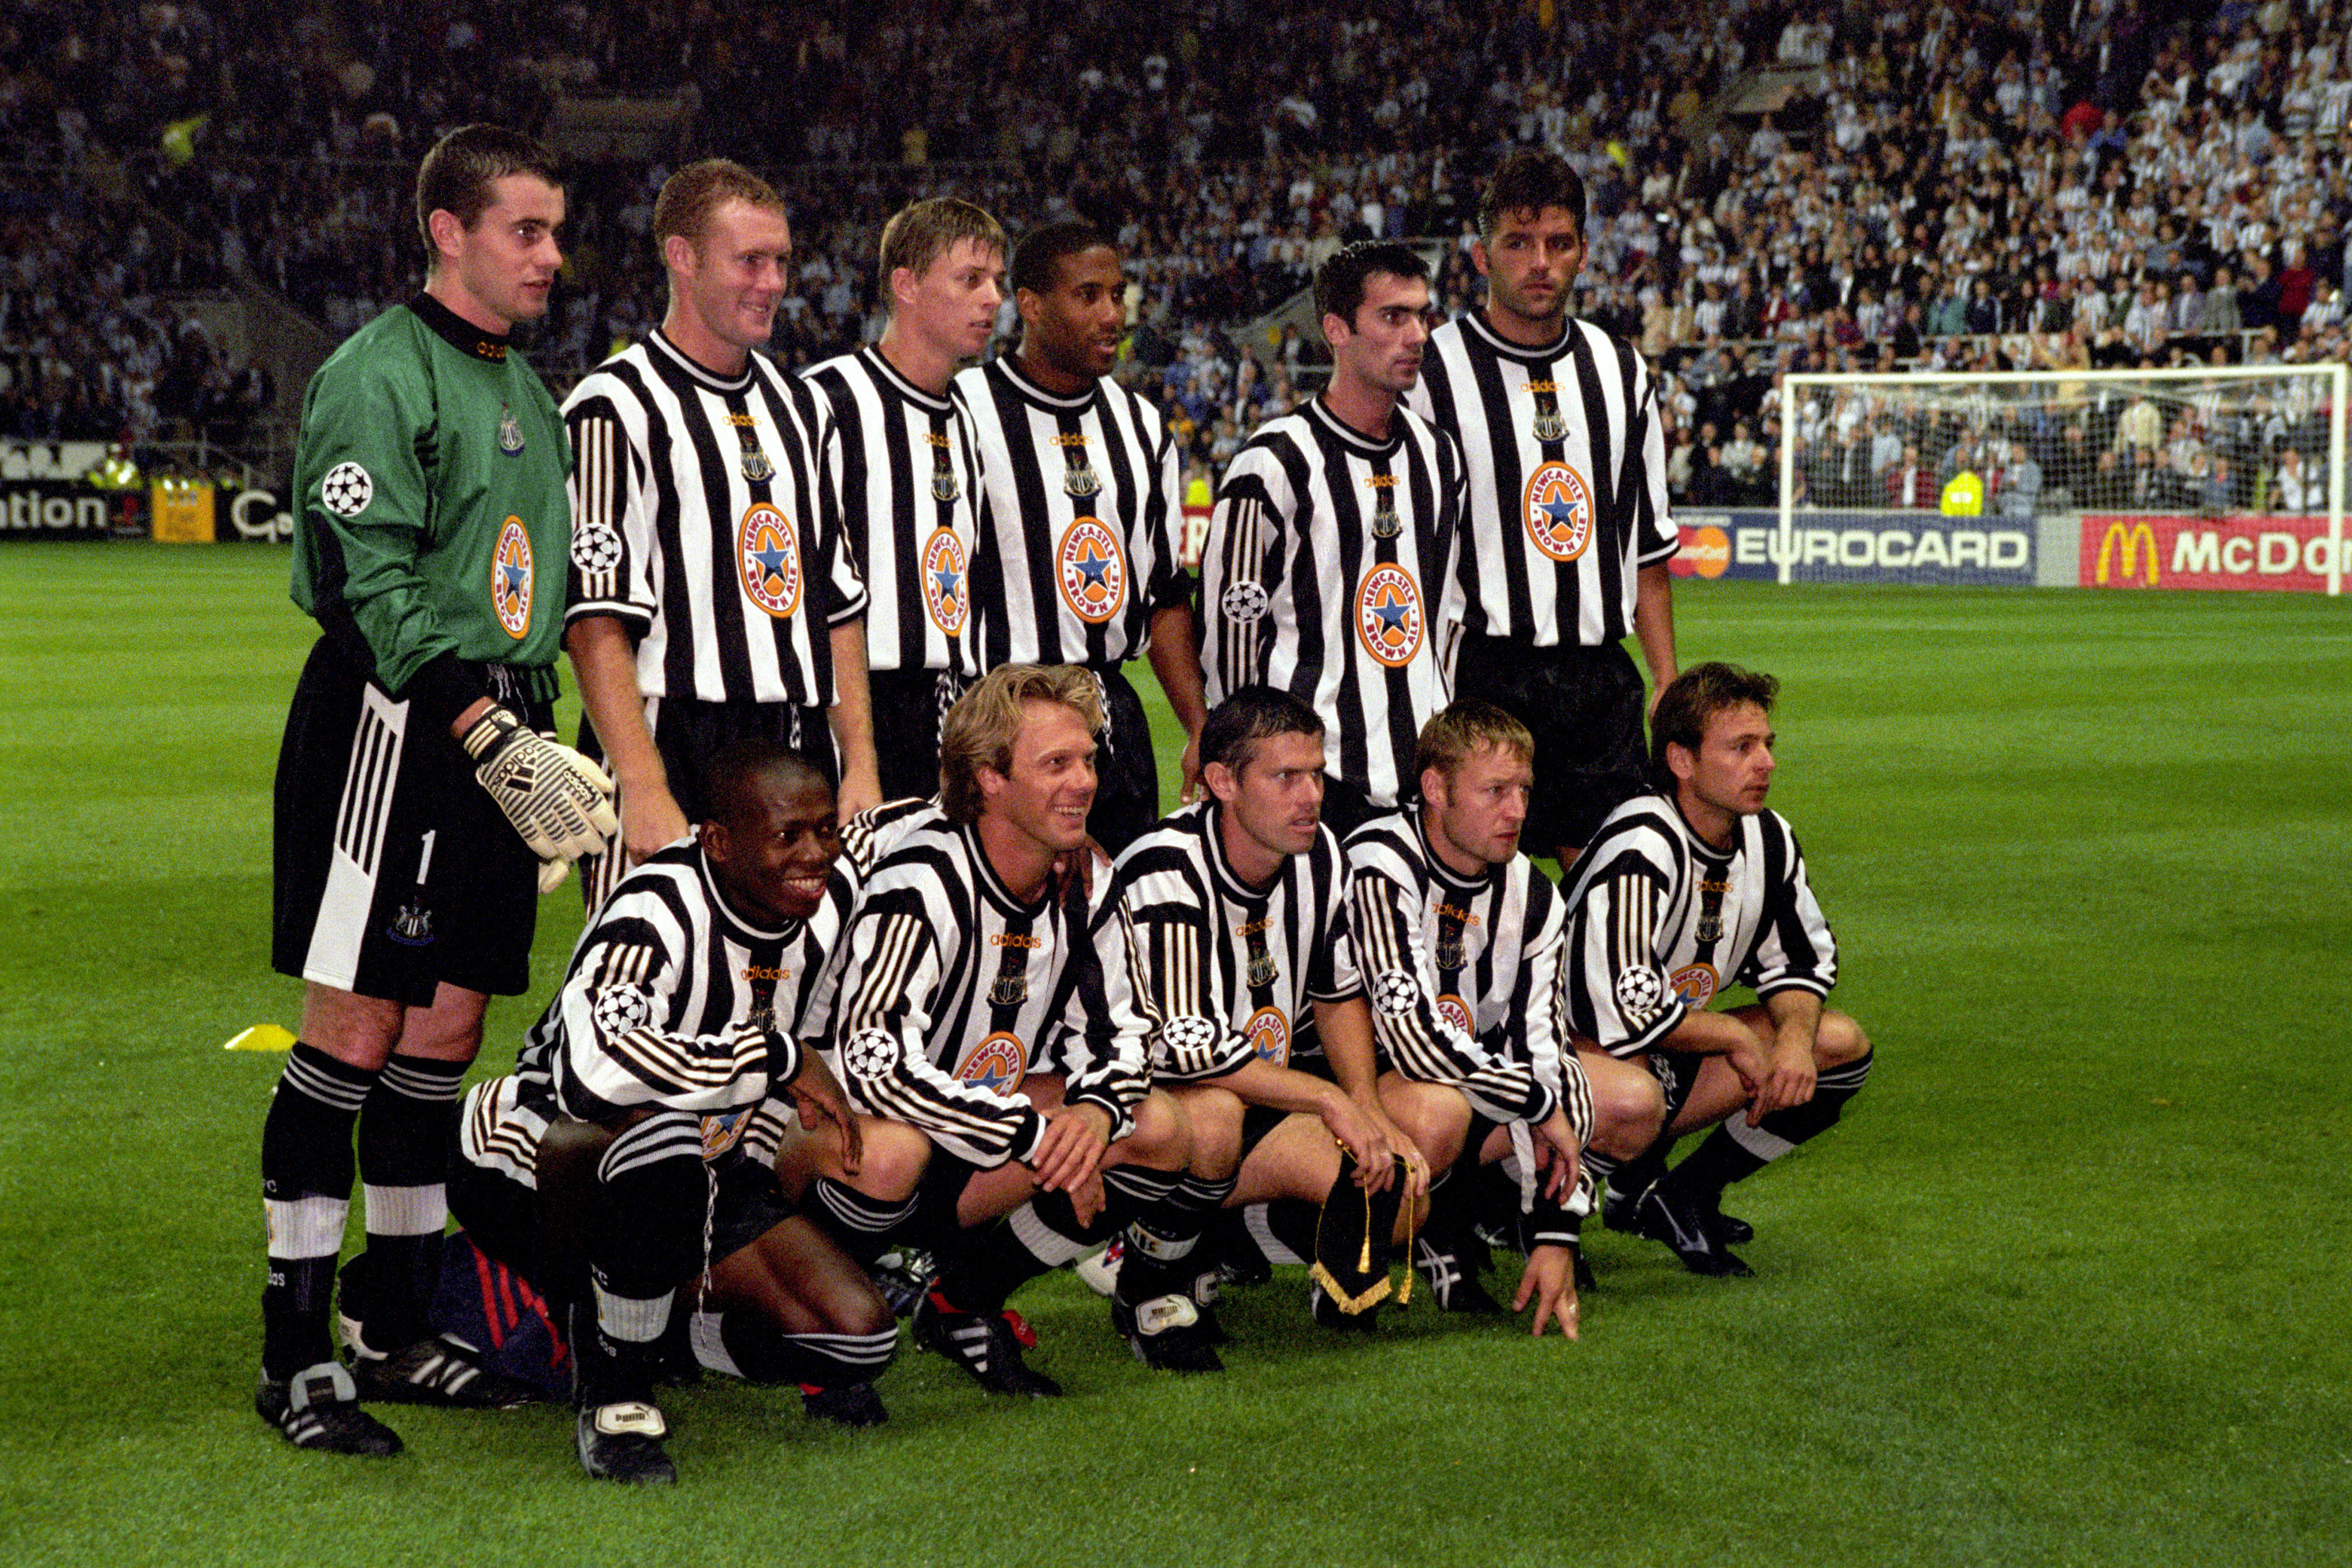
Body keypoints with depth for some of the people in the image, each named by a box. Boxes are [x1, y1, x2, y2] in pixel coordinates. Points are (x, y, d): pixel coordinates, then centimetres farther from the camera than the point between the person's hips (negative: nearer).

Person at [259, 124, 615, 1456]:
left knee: (446, 1028, 10)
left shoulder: (525, 385, 18)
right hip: (392, 720, -8)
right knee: (352, 1030, -7)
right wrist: (491, 732, -21)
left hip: (496, 726, 8)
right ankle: (296, 1353, -1)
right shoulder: (380, 374, -9)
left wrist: (538, 730, 18)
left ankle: (398, 1330, 18)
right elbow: (370, 585, -17)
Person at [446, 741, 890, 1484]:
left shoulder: (834, 901, -6)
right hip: (537, 1162, -7)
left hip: (701, 1176, 7)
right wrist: (782, 1057, -38)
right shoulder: (655, 914, -29)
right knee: (664, 1131, -43)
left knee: (859, 1333, -12)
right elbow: (596, 1070, -47)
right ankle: (615, 1398, -23)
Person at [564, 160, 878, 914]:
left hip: (801, 761, 7)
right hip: (674, 751, -7)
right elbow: (595, 623, -13)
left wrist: (861, 769, 10)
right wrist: (645, 791, -20)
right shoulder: (615, 408, -6)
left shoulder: (799, 407, 18)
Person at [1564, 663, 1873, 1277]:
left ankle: (1687, 1195, 7)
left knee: (1842, 1046, -3)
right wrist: (1736, 1037, -19)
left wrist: (1795, 1038, -11)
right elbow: (1621, 1013, -34)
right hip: (1576, 1055, -8)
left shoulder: (1768, 840, -1)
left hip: (1671, 1052, 8)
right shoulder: (1639, 850, -27)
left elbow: (1802, 961, 12)